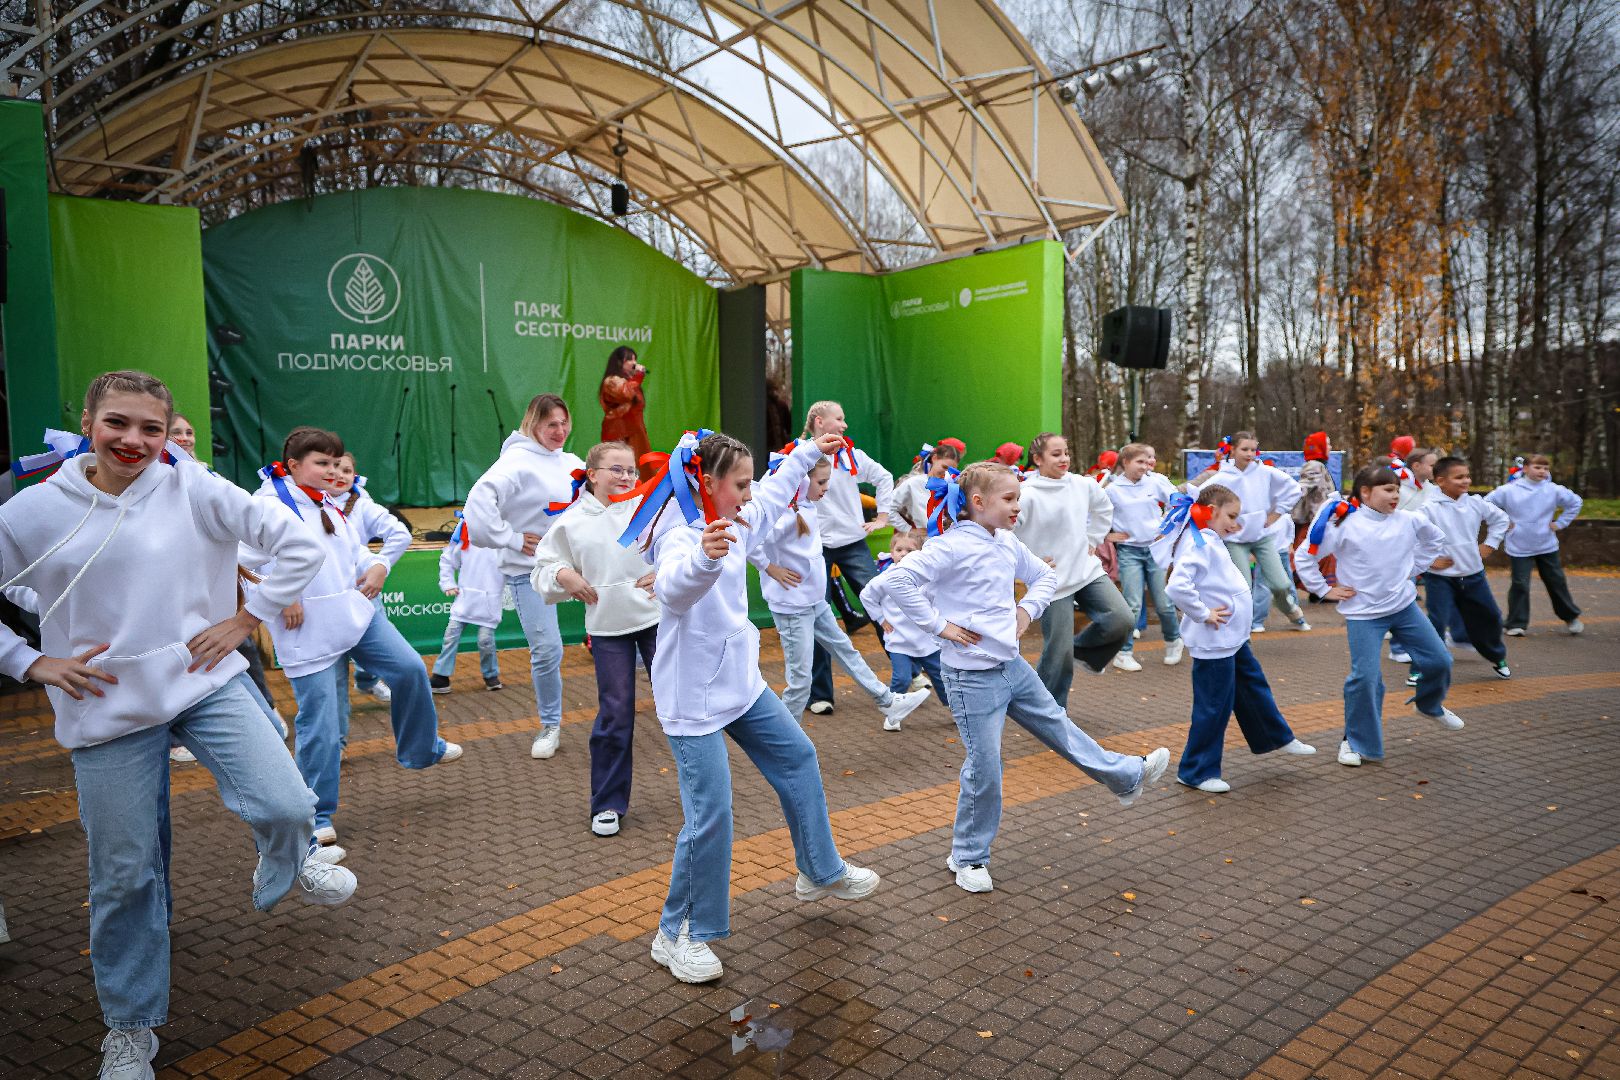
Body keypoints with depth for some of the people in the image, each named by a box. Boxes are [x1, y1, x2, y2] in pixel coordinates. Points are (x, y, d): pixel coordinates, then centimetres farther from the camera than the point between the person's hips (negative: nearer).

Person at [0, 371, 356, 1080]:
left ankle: (288, 866, 20)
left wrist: (243, 620, -5)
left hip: (206, 683, -1)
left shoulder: (194, 490, -6)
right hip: (107, 709, 1)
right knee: (125, 875, 8)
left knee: (286, 808, -19)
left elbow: (300, 545, -4)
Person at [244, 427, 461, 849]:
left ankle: (422, 750, 26)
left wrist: (376, 566, 2)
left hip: (359, 614, 7)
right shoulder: (272, 507, -12)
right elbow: (244, 564, -19)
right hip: (311, 633, -7)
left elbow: (355, 551, 23)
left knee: (410, 669, 2)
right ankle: (315, 817, 12)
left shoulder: (330, 506, 14)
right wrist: (281, 598, -19)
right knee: (320, 723, -3)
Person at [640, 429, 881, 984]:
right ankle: (678, 934, 11)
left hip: (740, 682, 10)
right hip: (693, 697, -9)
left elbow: (775, 493, 25)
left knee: (798, 758, 19)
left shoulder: (735, 522, 3)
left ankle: (820, 871, 39)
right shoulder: (680, 537, -24)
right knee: (710, 813, -9)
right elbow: (674, 587, -48)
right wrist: (704, 556, -68)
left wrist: (810, 451, 34)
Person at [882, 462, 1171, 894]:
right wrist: (938, 624, -22)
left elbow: (1044, 575, 24)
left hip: (1012, 666, 7)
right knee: (984, 769, 1)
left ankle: (1129, 777, 36)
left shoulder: (1008, 544, 6)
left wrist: (1028, 609, 7)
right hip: (973, 676, -7)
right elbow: (900, 580, -28)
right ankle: (968, 858, 17)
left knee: (1058, 727, 21)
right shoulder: (952, 546, -19)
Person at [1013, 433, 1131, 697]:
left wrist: (1093, 539, 14)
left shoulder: (1083, 484, 1)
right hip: (1053, 581, -5)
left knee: (1122, 619, -11)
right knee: (1059, 655, -2)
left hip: (1088, 571, 5)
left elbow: (1104, 508, 22)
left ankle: (1083, 647, 19)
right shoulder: (1027, 496, -17)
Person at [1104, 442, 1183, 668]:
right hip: (1129, 551, -2)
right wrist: (1107, 535, 2)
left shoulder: (1156, 482, -1)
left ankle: (1173, 641, 32)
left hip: (1156, 548, 2)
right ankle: (1124, 653, 6)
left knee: (1164, 603, 6)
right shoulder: (1112, 489, -5)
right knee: (1133, 605, -7)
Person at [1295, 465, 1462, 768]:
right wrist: (1325, 590, -6)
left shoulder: (1409, 521, -2)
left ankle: (1431, 706, 43)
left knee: (1439, 661, 10)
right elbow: (1303, 557, -8)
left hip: (1404, 606, 5)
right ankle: (1355, 740, 10)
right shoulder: (1343, 526, -14)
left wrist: (1417, 568, 13)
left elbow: (1435, 539, 21)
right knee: (1365, 677, -9)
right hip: (1363, 614, -5)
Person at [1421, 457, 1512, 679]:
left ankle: (1498, 657, 44)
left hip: (1473, 574, 6)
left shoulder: (1475, 503, 0)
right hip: (1440, 577, -6)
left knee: (1489, 617, 18)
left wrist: (1490, 544, 11)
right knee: (1436, 623, -13)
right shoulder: (1429, 508, -17)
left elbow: (1500, 518, 18)